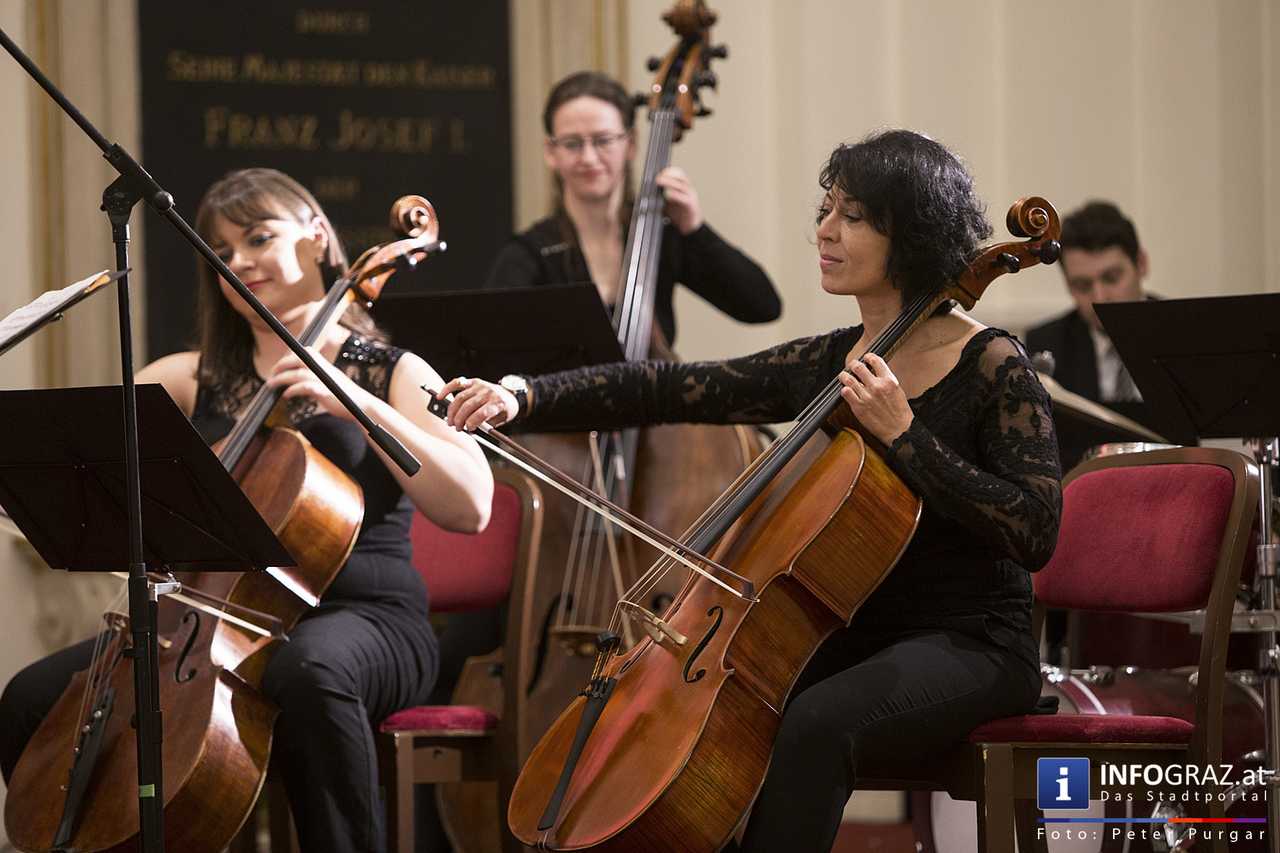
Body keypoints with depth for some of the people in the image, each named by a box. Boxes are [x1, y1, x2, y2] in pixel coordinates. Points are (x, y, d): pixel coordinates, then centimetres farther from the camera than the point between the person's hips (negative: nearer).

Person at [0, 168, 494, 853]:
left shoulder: (392, 373, 4)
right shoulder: (193, 379, 15)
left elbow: (471, 507, -11)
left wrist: (356, 403, -18)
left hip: (365, 620, -4)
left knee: (307, 669, -41)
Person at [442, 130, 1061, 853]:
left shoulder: (993, 366, -8)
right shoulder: (822, 366, 10)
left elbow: (1034, 535, -17)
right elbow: (668, 392, 7)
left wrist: (902, 434, -20)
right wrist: (522, 398, -5)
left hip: (970, 646, -6)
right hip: (849, 639, 6)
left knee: (813, 726, -33)